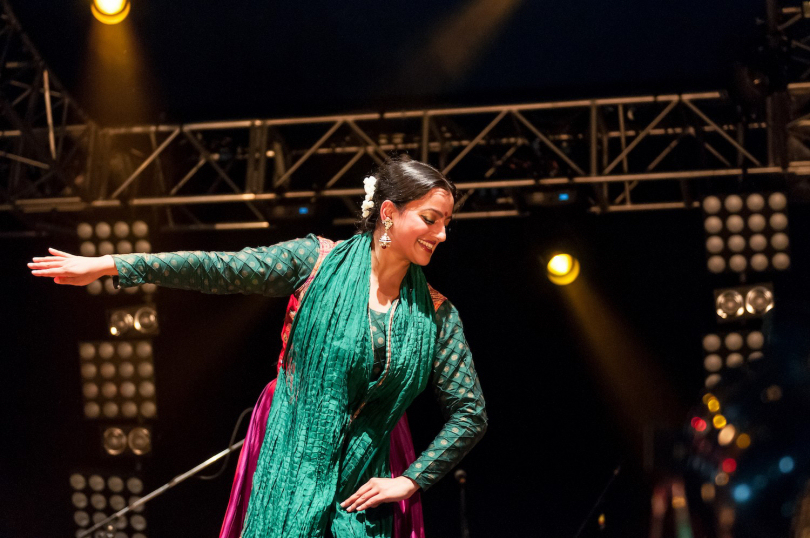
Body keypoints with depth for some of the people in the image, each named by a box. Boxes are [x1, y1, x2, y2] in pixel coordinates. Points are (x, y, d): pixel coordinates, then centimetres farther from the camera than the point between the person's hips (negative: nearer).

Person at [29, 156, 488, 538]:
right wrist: (108, 265, -16)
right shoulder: (317, 262, -4)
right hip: (290, 472, -2)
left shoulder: (437, 315, 1)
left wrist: (409, 481, -5)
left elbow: (471, 414, 4)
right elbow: (219, 270, -10)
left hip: (364, 489, 2)